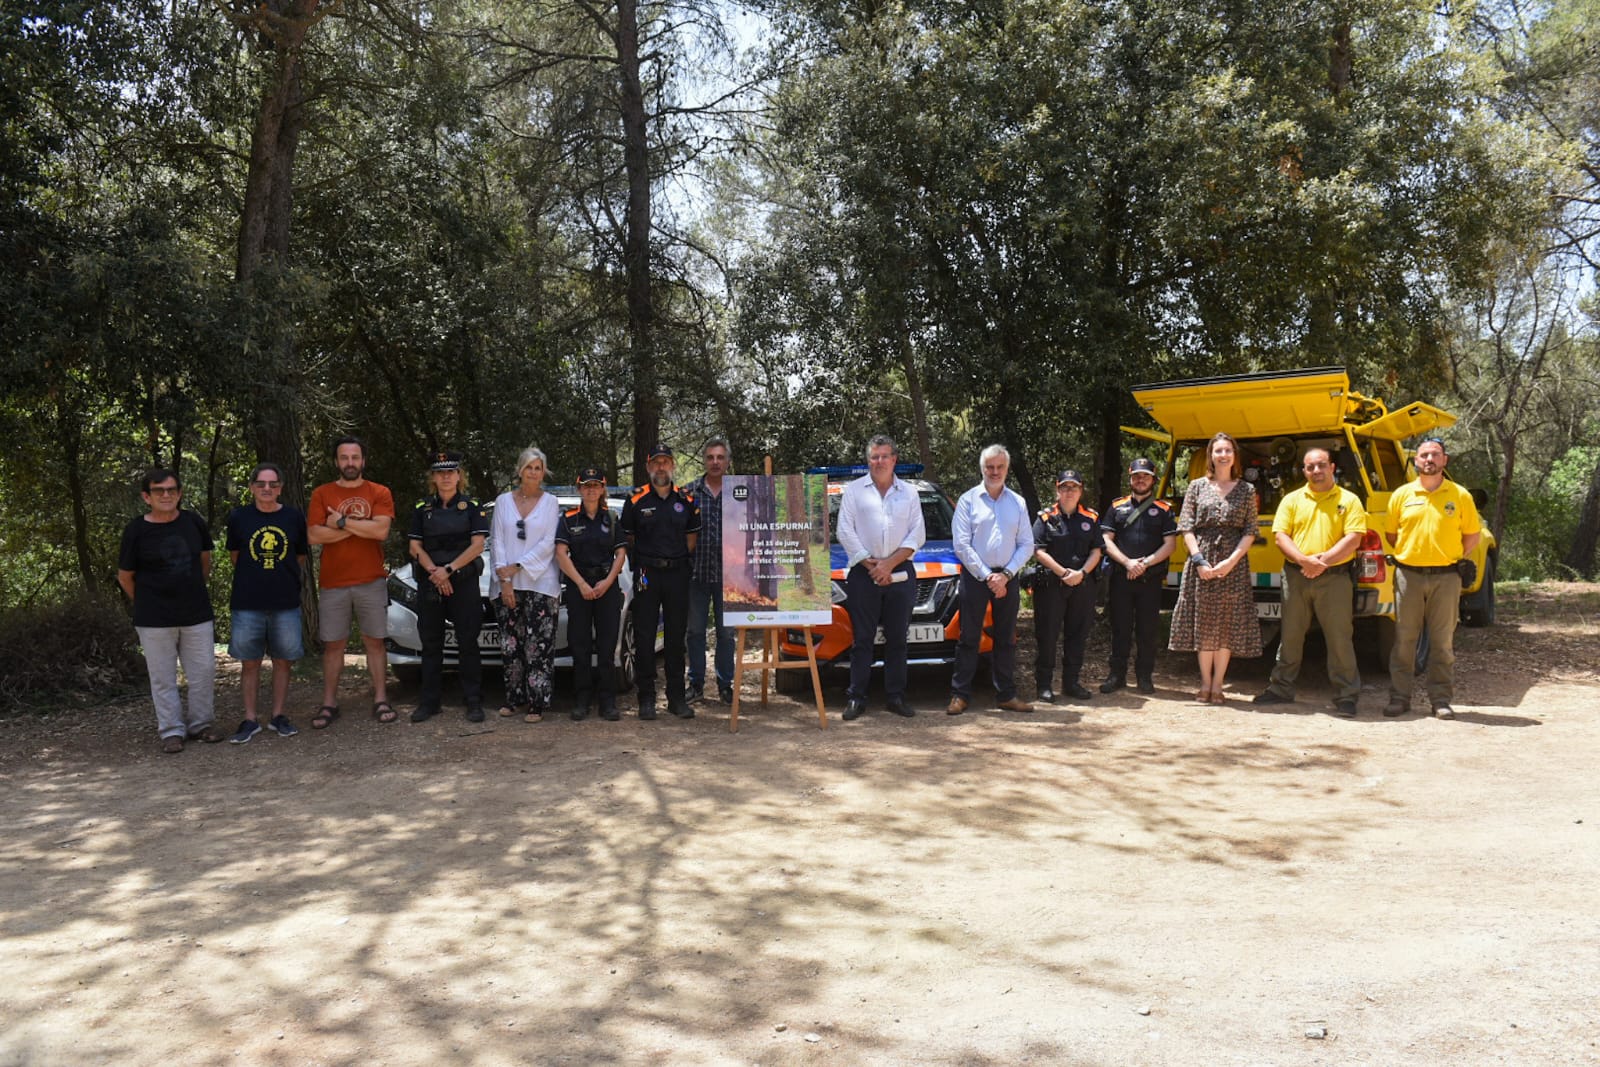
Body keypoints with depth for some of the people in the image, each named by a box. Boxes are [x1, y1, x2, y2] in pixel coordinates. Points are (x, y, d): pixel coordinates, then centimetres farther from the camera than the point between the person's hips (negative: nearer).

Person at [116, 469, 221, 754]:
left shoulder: (194, 522, 1)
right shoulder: (136, 531, -7)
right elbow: (125, 577, 3)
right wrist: (147, 605, 10)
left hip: (197, 614, 3)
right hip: (154, 620, -3)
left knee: (203, 672, 7)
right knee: (163, 677, 5)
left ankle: (200, 723, 22)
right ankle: (172, 730, 16)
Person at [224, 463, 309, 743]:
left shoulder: (294, 517, 3)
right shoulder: (238, 517, 1)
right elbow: (235, 555, 12)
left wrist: (286, 583, 10)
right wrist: (254, 580, 11)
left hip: (286, 604, 1)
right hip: (247, 604, -1)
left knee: (283, 661, 7)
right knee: (250, 663, 4)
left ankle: (278, 716, 18)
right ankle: (250, 720, 13)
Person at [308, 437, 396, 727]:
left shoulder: (379, 493, 2)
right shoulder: (321, 494, 4)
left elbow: (381, 530, -13)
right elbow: (314, 535, -7)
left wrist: (342, 522, -12)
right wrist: (359, 527, -11)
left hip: (371, 582, -1)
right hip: (332, 584, 1)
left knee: (375, 642, 6)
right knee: (333, 645, 7)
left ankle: (380, 700, 12)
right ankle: (329, 703, 14)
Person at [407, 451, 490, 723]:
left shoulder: (472, 507, 4)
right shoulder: (422, 509, 11)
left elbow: (477, 545, -5)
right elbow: (416, 547, 4)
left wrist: (448, 570, -15)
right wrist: (435, 573, -12)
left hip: (464, 582, -2)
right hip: (429, 585, 3)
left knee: (467, 643, -2)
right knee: (430, 644, 6)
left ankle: (474, 702, 4)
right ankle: (429, 702, 13)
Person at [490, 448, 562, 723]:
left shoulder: (550, 503, 5)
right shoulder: (503, 501, 11)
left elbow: (548, 544, -2)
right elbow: (497, 542, 6)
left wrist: (517, 567, -10)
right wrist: (504, 579, -5)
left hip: (540, 583, -2)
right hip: (507, 585, 3)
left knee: (538, 646, -7)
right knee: (510, 645, 4)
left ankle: (537, 703, -2)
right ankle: (514, 699, 16)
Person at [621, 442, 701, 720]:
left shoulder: (686, 500, 7)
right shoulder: (636, 500, 1)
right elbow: (628, 538, 7)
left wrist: (679, 561, 5)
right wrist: (646, 559, 3)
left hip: (677, 573, 2)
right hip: (646, 574, -2)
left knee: (676, 637, 7)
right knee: (644, 637, 0)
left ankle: (676, 697, 15)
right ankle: (646, 698, 8)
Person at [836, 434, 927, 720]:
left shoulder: (909, 493, 12)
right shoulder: (853, 490, 8)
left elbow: (917, 535, 4)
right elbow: (845, 531, 1)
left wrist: (890, 563, -8)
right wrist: (870, 564, -8)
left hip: (900, 575, 2)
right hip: (862, 575, -2)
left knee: (897, 639, 5)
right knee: (862, 639, -1)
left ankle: (896, 697, 11)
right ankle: (856, 698, 2)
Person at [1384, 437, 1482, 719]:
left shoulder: (1460, 496, 3)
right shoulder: (1402, 494, 5)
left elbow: (1472, 534, 11)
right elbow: (1391, 532, 13)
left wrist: (1455, 559, 4)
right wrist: (1407, 555, 4)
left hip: (1445, 577, -1)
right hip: (1408, 575, 1)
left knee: (1442, 642, 4)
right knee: (1404, 640, 3)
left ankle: (1441, 699, 12)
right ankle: (1400, 697, 10)